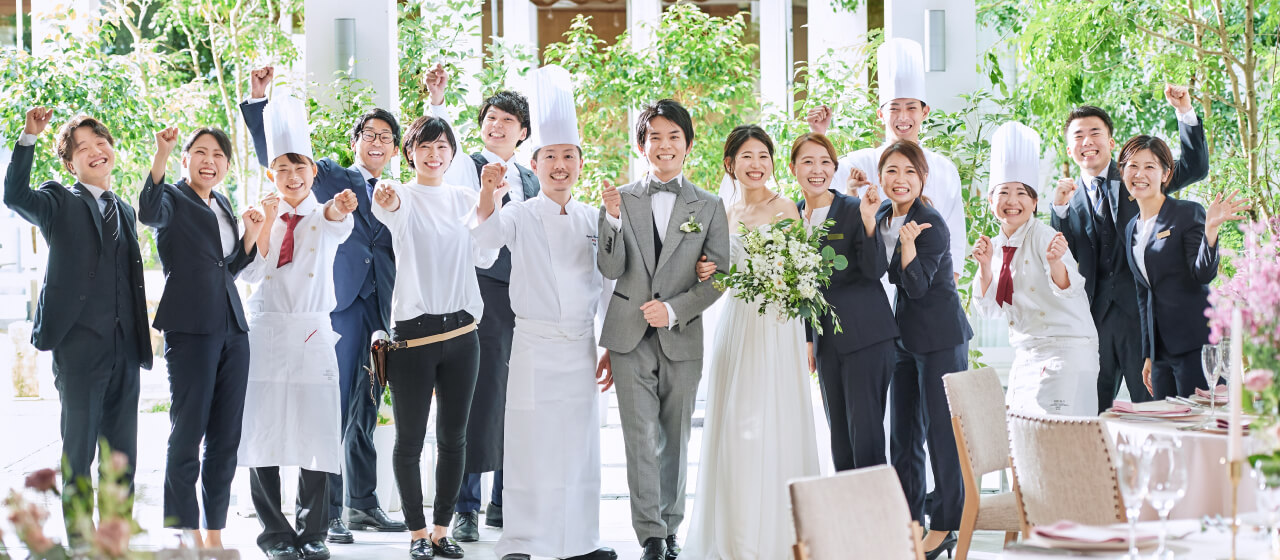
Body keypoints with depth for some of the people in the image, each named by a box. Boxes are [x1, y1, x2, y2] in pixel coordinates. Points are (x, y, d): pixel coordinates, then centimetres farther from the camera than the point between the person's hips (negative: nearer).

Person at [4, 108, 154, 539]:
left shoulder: (125, 213, 19)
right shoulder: (60, 203, 2)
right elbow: (15, 195, -19)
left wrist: (140, 341, 15)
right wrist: (29, 138, -28)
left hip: (125, 348, 6)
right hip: (79, 344, -5)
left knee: (123, 456, 9)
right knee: (78, 453, -2)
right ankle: (81, 543, 3)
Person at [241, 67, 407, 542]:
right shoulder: (331, 178, 9)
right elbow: (275, 157, 3)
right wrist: (259, 101, -6)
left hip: (381, 308, 4)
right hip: (339, 302, -4)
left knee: (366, 409, 11)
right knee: (333, 406, -8)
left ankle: (362, 503, 18)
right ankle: (327, 510, -7)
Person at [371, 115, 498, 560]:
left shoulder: (465, 199, 10)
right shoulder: (403, 195, -3)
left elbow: (484, 258, 1)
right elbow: (393, 213, -28)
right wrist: (385, 203, -52)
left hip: (461, 331, 4)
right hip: (414, 332, -4)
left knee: (453, 437, 9)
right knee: (410, 439, 2)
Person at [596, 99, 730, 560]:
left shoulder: (709, 207, 5)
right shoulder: (622, 200, 5)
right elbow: (610, 270, -1)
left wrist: (675, 309, -13)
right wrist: (613, 219, -17)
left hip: (682, 338, 1)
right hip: (631, 337, 0)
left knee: (675, 440, 10)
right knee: (641, 439, -6)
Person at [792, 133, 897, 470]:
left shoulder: (854, 211, -7)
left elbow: (876, 270, -15)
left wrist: (868, 220, -26)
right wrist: (806, 340, 16)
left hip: (866, 337, -6)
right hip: (826, 338, 6)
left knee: (865, 433, -9)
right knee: (839, 438, 9)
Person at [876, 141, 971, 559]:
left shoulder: (932, 225, -18)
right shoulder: (883, 215, 5)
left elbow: (916, 285, -21)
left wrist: (908, 242, -34)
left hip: (941, 336, -8)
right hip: (905, 334, 8)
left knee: (941, 428, -4)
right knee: (903, 432, 12)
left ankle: (945, 526, 3)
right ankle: (908, 520, 21)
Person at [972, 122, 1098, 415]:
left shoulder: (1043, 236, -11)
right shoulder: (997, 246, 8)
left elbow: (1068, 289, -24)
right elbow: (991, 308, 8)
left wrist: (1055, 262, -45)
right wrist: (984, 265, -7)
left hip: (1065, 350, -7)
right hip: (1025, 355, 7)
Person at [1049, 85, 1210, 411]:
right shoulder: (1070, 199, 11)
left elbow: (1195, 168, -1)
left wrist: (1185, 113, -11)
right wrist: (1059, 209, -11)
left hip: (1141, 311, -2)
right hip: (1094, 319, 2)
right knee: (1092, 412, 5)